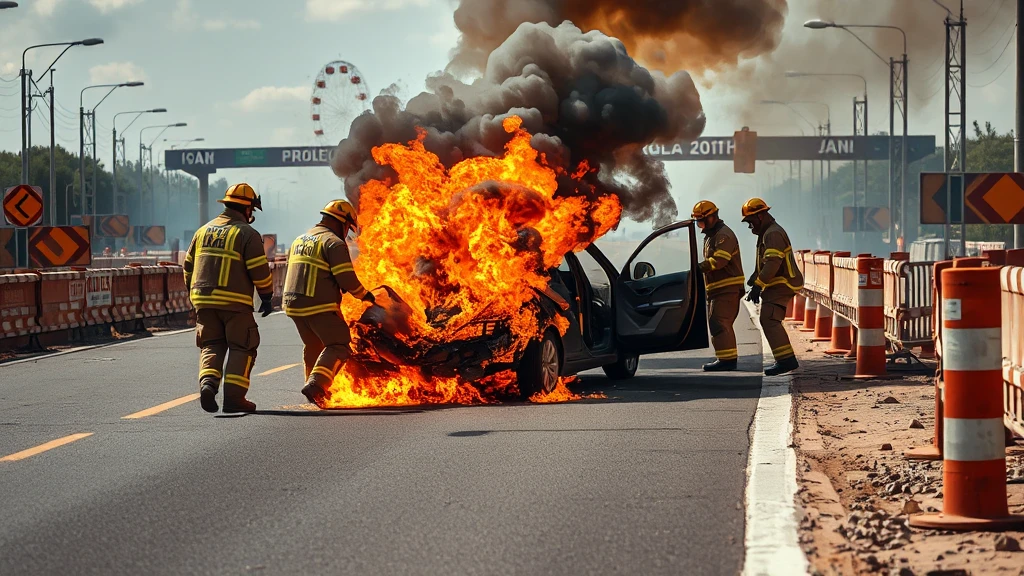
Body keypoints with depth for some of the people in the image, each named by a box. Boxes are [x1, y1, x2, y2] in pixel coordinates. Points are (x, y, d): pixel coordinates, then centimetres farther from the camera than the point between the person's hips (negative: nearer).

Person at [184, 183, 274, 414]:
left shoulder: (203, 231, 12)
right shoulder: (247, 234, -6)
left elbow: (189, 266, 17)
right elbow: (260, 270, -10)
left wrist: (193, 292, 28)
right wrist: (267, 297, 2)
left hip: (204, 300, 5)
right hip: (235, 301, -5)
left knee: (211, 346, 13)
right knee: (241, 349, 4)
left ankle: (208, 383, -12)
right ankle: (234, 397, -3)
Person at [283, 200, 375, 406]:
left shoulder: (299, 241, 19)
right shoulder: (334, 243, -9)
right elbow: (347, 279, -13)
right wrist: (364, 295, 2)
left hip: (293, 304, 8)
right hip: (319, 306, -8)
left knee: (313, 346, 23)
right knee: (338, 346, -5)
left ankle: (315, 388, 29)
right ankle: (315, 384, -22)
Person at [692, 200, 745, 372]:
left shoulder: (724, 235, -13)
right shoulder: (711, 236, 20)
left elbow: (718, 260, -26)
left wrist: (698, 268, -31)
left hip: (727, 288, -11)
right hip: (717, 289, 11)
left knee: (719, 323, -15)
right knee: (722, 325, 14)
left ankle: (726, 359, -17)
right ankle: (729, 359, 19)